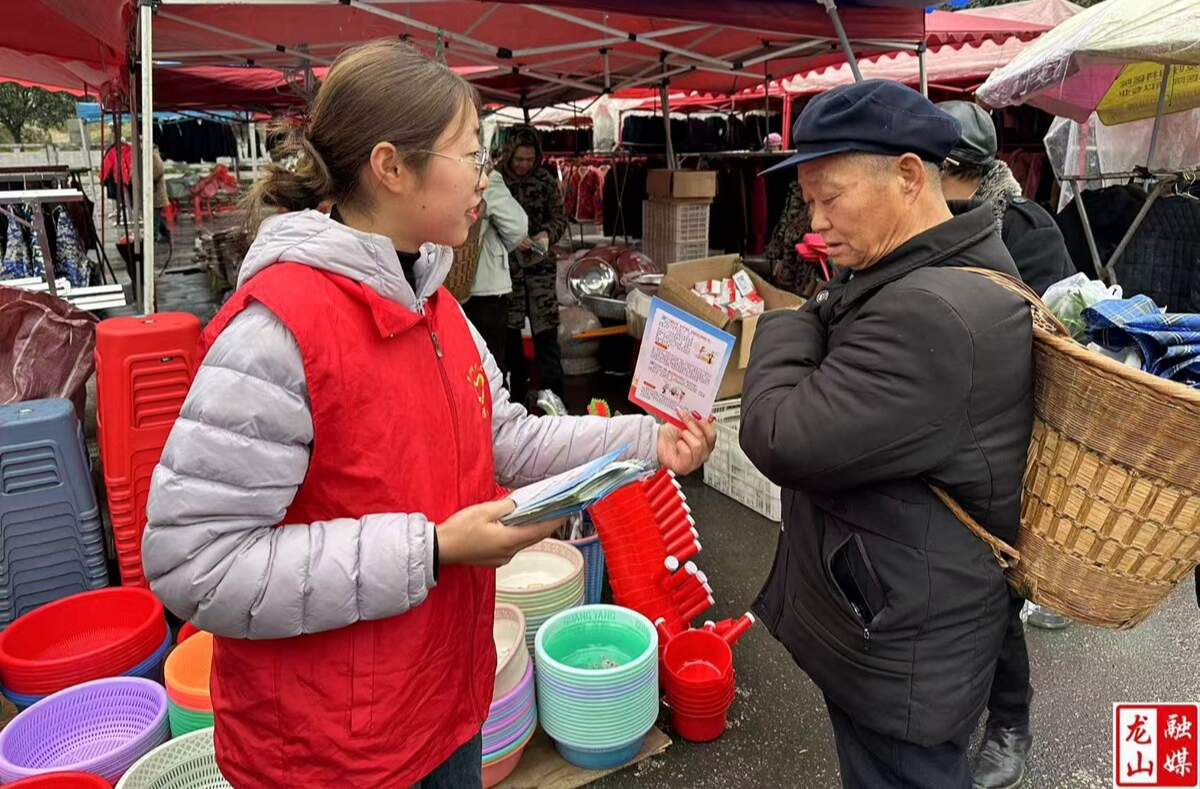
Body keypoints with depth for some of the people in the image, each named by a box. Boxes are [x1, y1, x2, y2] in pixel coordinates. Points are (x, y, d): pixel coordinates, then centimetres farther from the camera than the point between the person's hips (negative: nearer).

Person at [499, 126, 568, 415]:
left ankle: (549, 389, -8)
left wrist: (547, 233, -16)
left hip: (540, 263, 1)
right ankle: (516, 390, 15)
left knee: (545, 325, -6)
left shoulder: (546, 180, 2)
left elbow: (560, 218, 6)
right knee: (510, 328, 5)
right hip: (506, 264, 0)